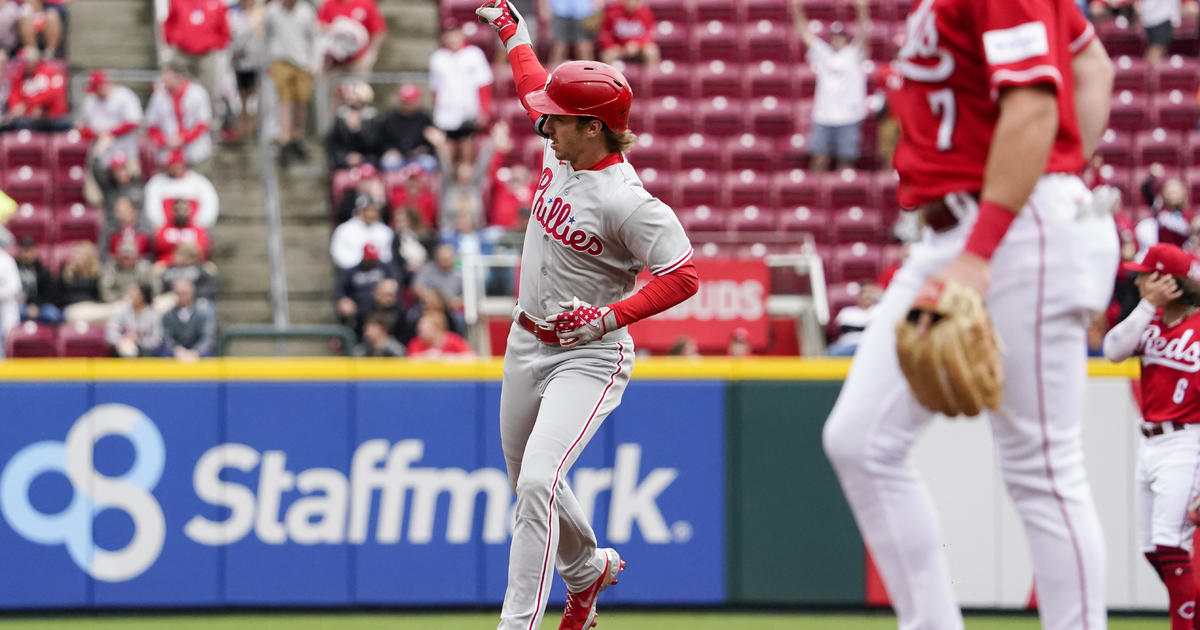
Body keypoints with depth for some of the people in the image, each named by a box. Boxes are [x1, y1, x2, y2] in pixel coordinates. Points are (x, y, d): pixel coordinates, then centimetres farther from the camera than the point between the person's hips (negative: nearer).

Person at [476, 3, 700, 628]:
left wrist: (608, 317, -29)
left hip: (587, 357, -9)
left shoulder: (626, 201, -25)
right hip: (526, 344, 9)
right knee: (527, 483, 21)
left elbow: (684, 275, -25)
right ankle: (587, 569, 47)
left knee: (537, 482, -24)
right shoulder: (562, 151, -2)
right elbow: (535, 84, 20)